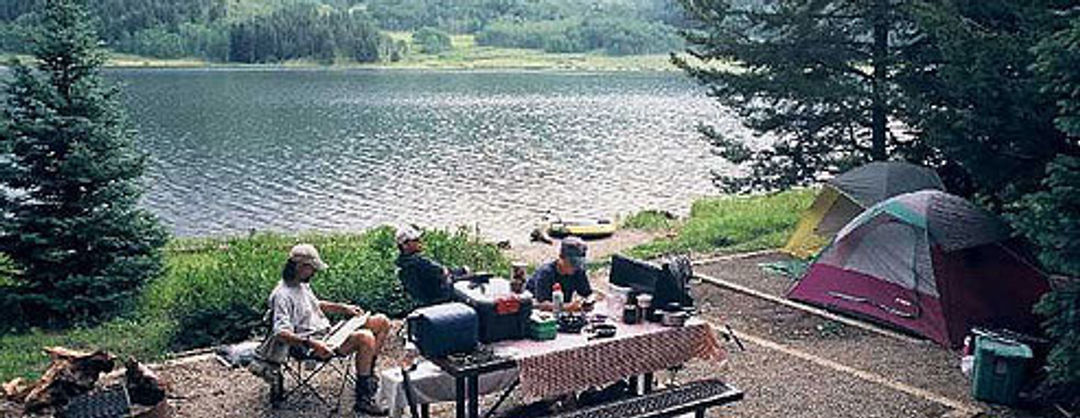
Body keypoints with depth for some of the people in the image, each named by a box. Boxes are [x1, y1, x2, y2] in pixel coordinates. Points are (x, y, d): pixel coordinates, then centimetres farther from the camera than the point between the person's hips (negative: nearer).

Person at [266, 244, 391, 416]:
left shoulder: (303, 284, 13)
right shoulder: (282, 295, -17)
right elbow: (281, 334, -29)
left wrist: (343, 307, 21)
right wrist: (311, 343, -41)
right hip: (311, 348, -10)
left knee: (381, 321, 4)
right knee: (366, 337, -32)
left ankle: (367, 375, 12)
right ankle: (363, 399, -24)